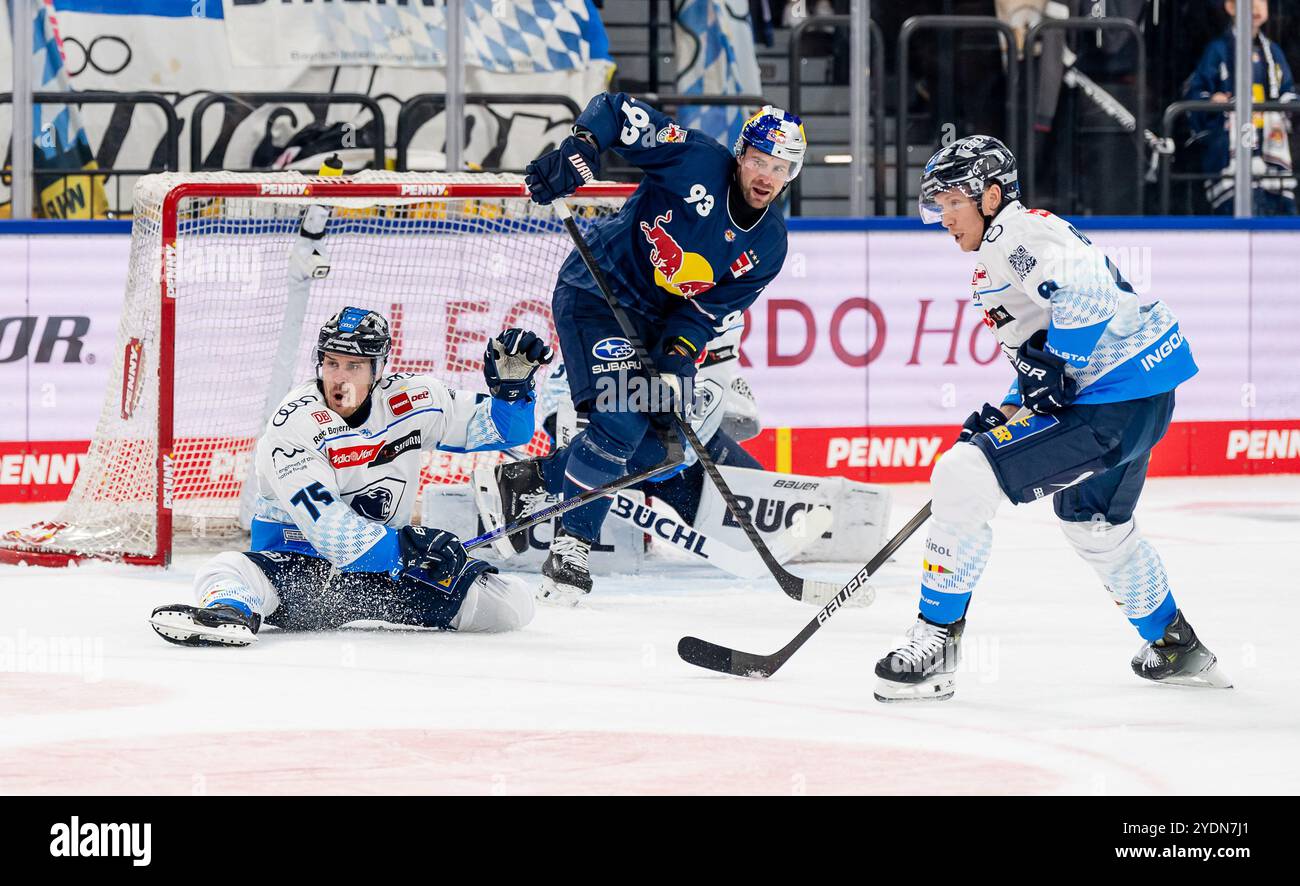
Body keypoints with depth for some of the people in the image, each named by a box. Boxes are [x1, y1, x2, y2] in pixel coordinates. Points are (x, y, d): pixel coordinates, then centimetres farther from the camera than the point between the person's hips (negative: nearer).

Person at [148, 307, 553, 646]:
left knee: (511, 601, -10)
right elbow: (328, 530, -26)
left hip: (386, 564, 5)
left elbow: (498, 428, 5)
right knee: (229, 571, -34)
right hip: (299, 561, -4)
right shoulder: (294, 426, -19)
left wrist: (512, 383, -16)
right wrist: (406, 549, -34)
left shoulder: (412, 399, -5)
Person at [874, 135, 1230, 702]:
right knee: (1091, 522, 35)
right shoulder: (996, 260, 21)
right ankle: (1176, 648, 50)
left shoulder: (1019, 232, -12)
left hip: (1119, 395, -12)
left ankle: (937, 644, -13)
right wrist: (1007, 414, 15)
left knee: (964, 477, -18)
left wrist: (1051, 368, -23)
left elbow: (1086, 287, -30)